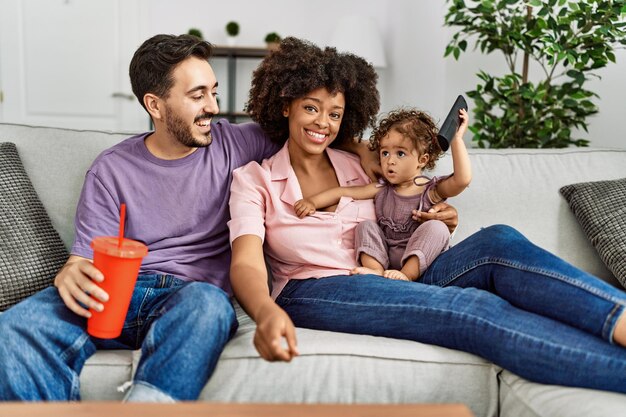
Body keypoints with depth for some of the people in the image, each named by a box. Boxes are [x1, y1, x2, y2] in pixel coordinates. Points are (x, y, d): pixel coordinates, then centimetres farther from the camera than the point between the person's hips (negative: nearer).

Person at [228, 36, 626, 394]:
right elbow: (247, 263, -12)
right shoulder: (253, 180, 5)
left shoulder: (361, 167, 17)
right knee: (473, 307, -31)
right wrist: (267, 312, -35)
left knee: (499, 242, -23)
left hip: (390, 284, 5)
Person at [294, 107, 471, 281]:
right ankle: (375, 270, -30)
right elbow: (343, 192, 7)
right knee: (366, 225, -9)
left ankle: (408, 274, -34)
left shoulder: (432, 190, -2)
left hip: (419, 259, -4)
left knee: (436, 227, -25)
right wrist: (312, 201, -7)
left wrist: (456, 139, -21)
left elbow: (462, 180, -20)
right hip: (383, 258, 4)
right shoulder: (381, 190, 8)